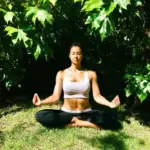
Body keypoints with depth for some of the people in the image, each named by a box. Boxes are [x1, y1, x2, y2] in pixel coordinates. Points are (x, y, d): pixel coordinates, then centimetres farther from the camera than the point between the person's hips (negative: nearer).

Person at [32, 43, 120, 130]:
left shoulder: (91, 74, 3)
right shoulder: (61, 74, 2)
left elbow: (97, 96, -2)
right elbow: (55, 97, -3)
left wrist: (110, 104, -21)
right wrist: (41, 102, -22)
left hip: (86, 113, -1)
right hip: (66, 113, 2)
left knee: (107, 118, -30)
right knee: (40, 116, -27)